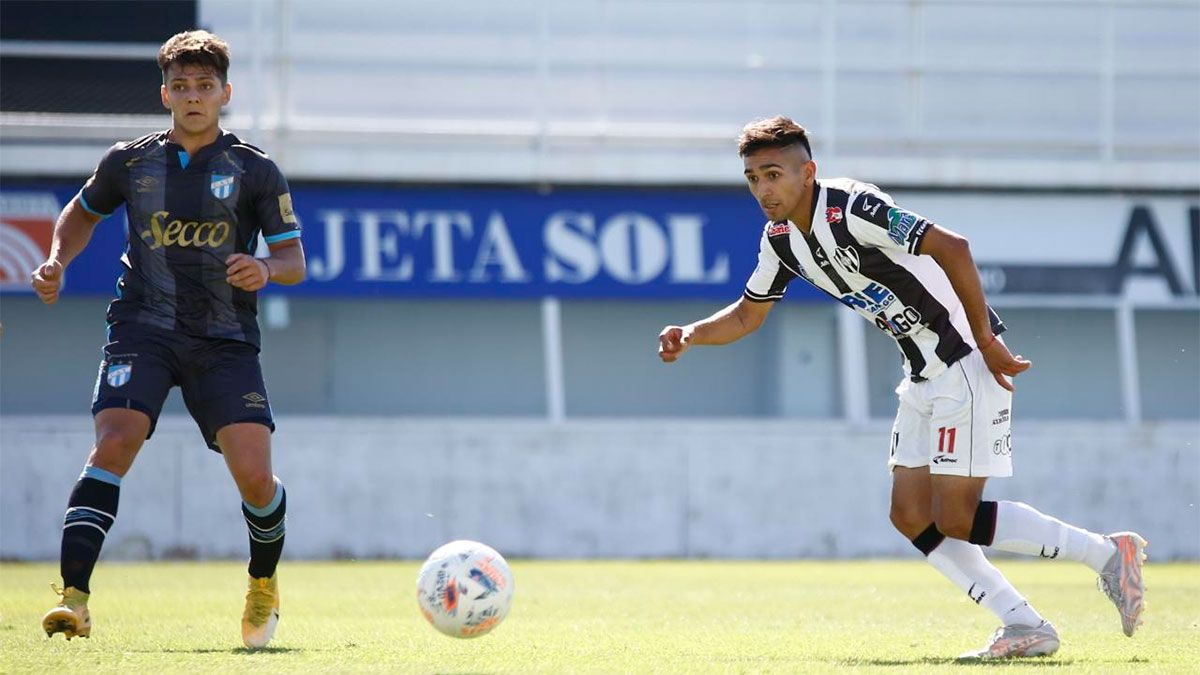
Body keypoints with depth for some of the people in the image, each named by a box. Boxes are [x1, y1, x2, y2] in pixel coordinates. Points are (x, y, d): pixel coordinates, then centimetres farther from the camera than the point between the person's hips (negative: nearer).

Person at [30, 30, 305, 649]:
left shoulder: (255, 171, 2)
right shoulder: (129, 162, 7)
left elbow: (294, 259, 5)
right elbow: (83, 211, 26)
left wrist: (266, 269, -17)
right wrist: (56, 261, 8)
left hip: (225, 340, 0)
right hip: (143, 328, 0)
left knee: (254, 474, -11)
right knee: (114, 443, -24)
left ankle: (264, 581, 22)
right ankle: (73, 596, -28)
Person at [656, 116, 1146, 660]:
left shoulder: (850, 208, -22)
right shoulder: (781, 238, 5)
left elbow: (951, 248, -28)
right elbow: (748, 314, 19)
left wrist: (984, 340, -24)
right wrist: (690, 335, 1)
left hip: (969, 364, -9)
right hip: (924, 375, 9)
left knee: (955, 519, -11)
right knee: (910, 515, 4)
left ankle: (1107, 554, 0)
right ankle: (1025, 627, 7)